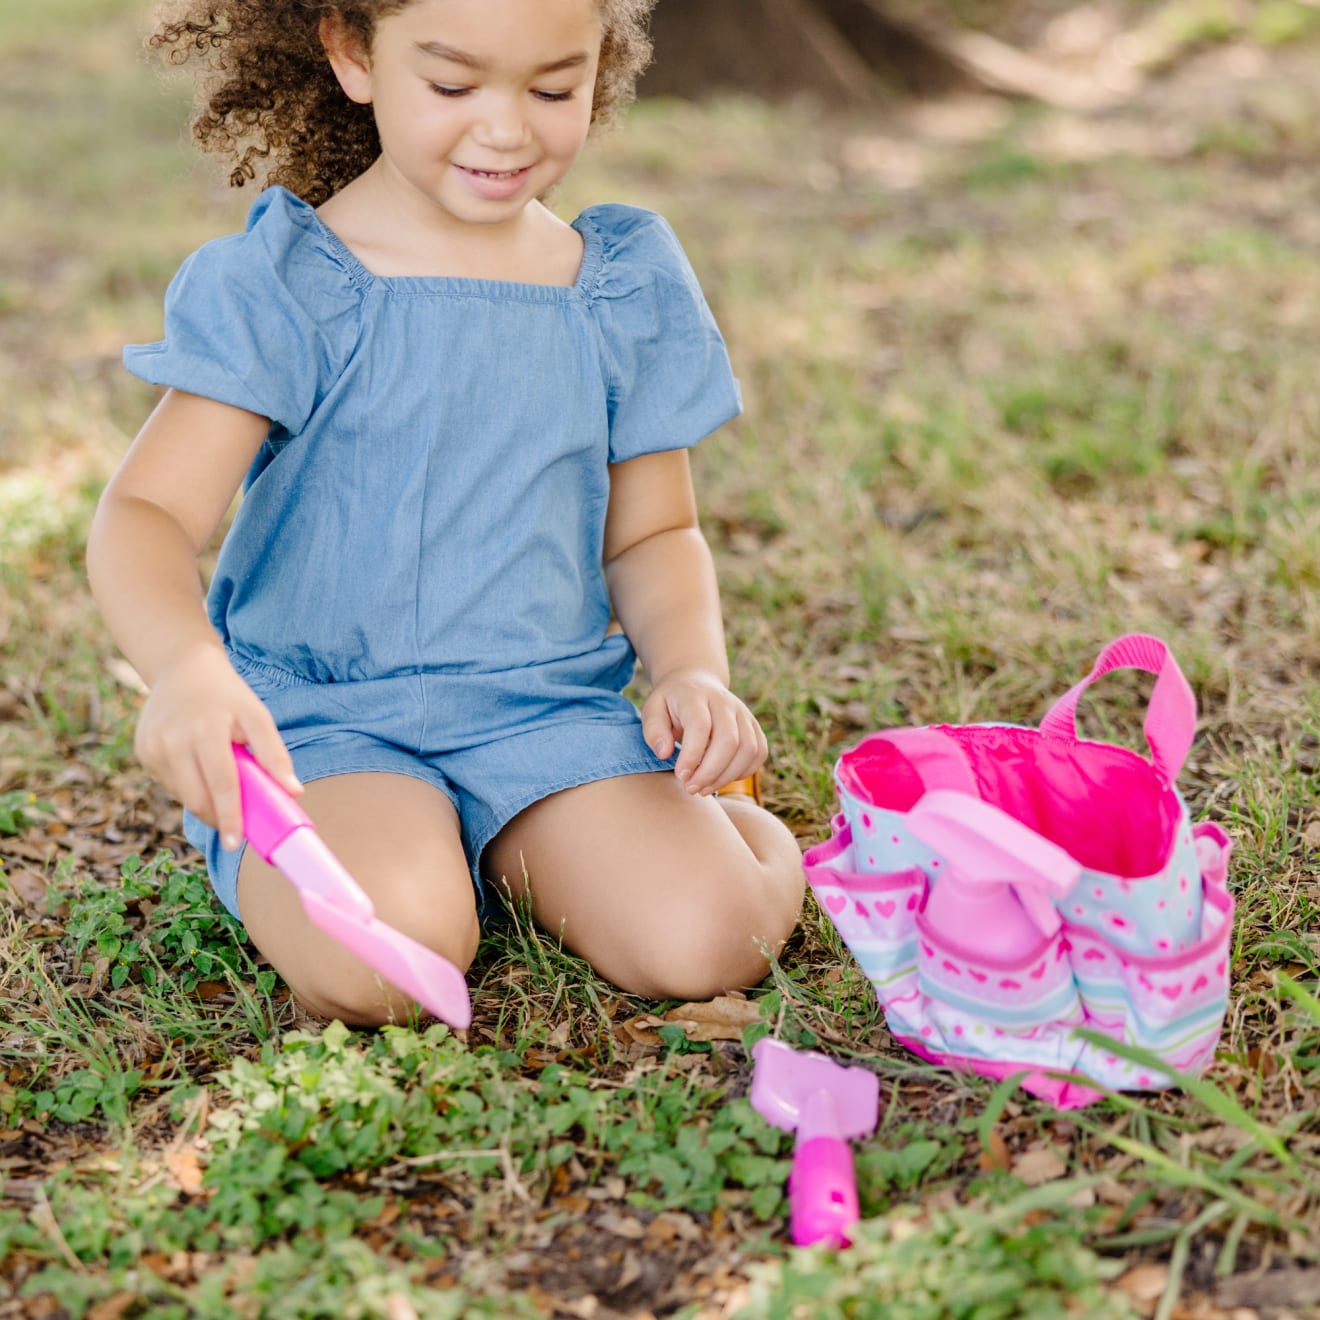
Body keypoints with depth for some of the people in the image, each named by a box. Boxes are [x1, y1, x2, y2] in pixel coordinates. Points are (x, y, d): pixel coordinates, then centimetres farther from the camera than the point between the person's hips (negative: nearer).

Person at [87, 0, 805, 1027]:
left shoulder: (631, 289, 7)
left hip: (551, 711, 3)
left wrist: (694, 671, -6)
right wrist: (185, 665, -35)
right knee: (384, 957, -31)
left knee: (701, 939, -22)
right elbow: (148, 516, -13)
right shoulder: (279, 286, -5)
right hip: (317, 717, -2)